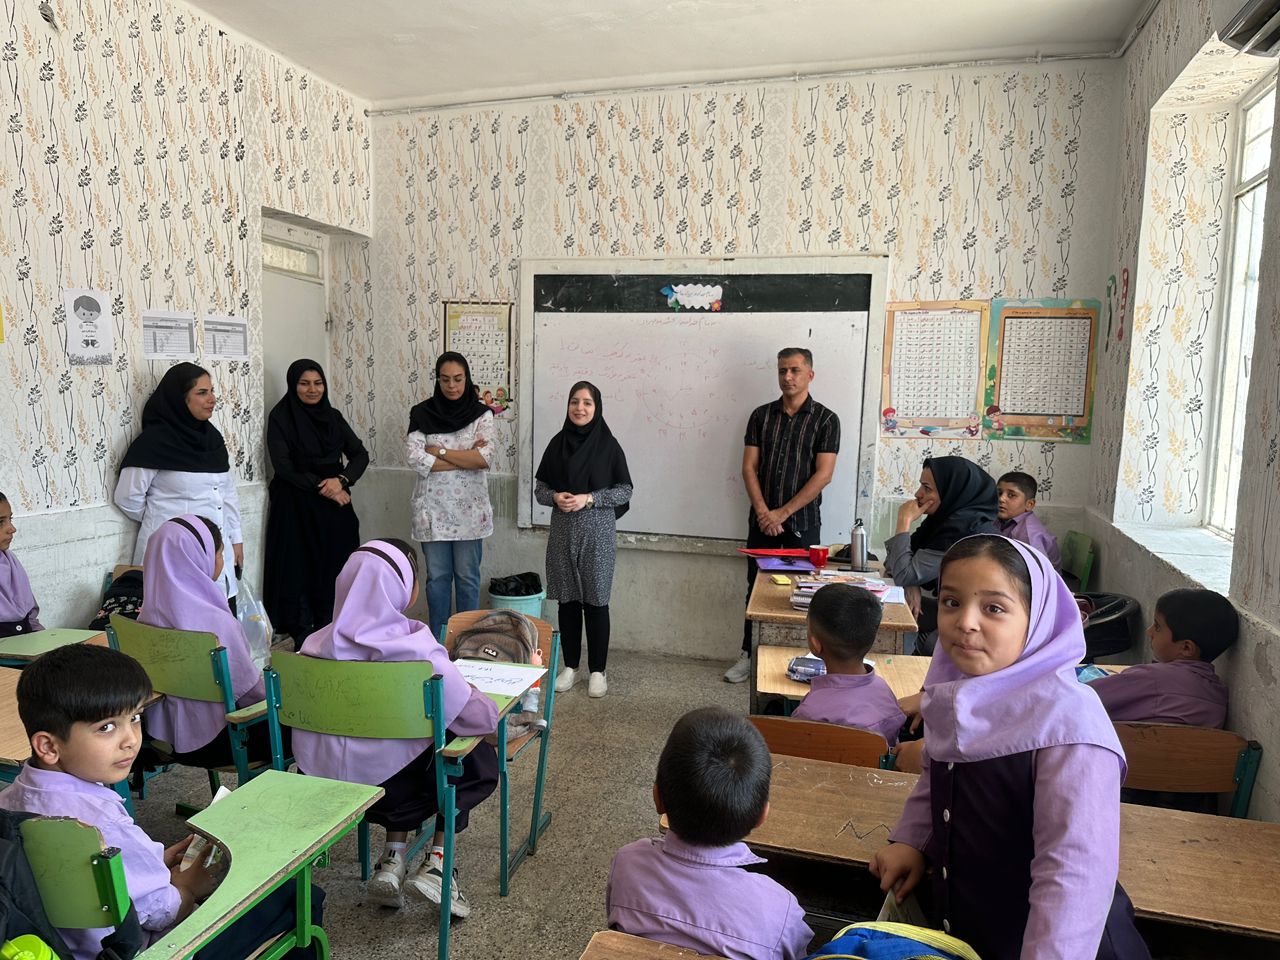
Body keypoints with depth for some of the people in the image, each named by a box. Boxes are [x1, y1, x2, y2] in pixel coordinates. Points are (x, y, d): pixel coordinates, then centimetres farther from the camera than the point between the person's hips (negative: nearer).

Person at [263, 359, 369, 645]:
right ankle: (301, 633, 10)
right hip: (296, 506, -4)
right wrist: (320, 486, -16)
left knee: (334, 567, 4)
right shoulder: (280, 416, -2)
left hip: (335, 506, 4)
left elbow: (360, 454, 5)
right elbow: (282, 464, -10)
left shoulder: (333, 416, 10)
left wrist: (341, 480, -13)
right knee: (299, 568, -1)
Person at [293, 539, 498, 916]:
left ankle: (393, 858, 20)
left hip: (319, 787, 5)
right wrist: (472, 692, 6)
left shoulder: (318, 645, -6)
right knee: (481, 759, 18)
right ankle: (436, 862, 9)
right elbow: (482, 718, -17)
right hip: (382, 787, -5)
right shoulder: (416, 649, -21)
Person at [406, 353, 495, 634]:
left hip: (469, 509, -1)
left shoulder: (481, 414, -2)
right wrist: (467, 458, -13)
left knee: (468, 577, 8)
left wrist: (439, 452, -11)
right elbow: (415, 458, -12)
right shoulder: (422, 413, 0)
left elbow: (485, 457, -15)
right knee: (437, 577, 10)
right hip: (433, 509, 1)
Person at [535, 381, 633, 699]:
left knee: (596, 600, 2)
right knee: (567, 599, 9)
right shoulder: (557, 443, 5)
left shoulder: (608, 445, -4)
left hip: (598, 531, -3)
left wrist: (589, 499, -15)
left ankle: (598, 670, 15)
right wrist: (555, 497, -12)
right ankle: (570, 666, 23)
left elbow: (625, 491, -4)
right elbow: (540, 487, 9)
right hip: (562, 530, 3)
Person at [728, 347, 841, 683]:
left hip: (802, 521, -2)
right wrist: (763, 511, -11)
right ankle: (748, 655, 20)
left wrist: (783, 512, -13)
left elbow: (823, 474, -10)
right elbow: (749, 467, 2)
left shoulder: (825, 419, -3)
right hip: (762, 520, 3)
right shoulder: (761, 415, 6)